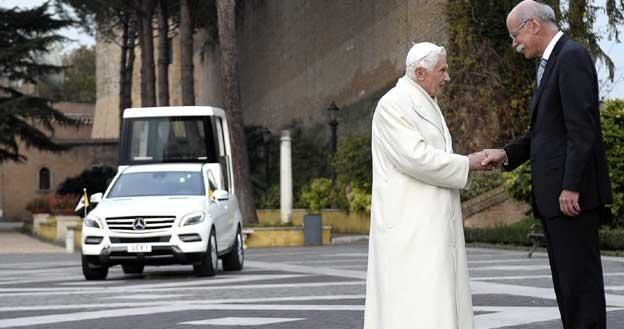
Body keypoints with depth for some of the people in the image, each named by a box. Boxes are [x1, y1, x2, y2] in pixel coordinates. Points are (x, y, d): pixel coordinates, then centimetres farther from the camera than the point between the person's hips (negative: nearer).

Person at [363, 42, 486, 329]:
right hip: (409, 222, -10)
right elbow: (415, 157, -20)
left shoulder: (427, 105, 18)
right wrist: (466, 163, -12)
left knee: (437, 299, 6)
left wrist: (471, 162, 8)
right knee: (413, 300, -13)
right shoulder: (393, 104, -12)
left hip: (433, 221, 10)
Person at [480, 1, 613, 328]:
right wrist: (507, 153, 8)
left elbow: (581, 129, -19)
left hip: (572, 193, -10)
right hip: (554, 194, 10)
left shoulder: (571, 57, -11)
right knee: (566, 278, 11)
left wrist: (571, 187, -22)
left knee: (579, 275, -8)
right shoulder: (551, 62, 19)